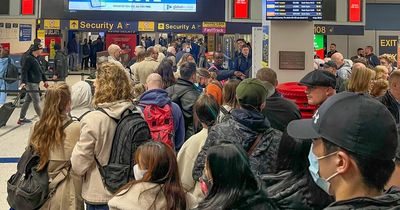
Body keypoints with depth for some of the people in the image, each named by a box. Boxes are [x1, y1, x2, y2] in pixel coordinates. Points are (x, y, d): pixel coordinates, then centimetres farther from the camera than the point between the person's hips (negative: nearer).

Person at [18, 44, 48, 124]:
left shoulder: (36, 59, 13)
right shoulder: (29, 58, -15)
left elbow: (40, 71, 21)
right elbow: (24, 70, -20)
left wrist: (44, 80, 20)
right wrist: (23, 82, -28)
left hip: (35, 83, 9)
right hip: (31, 83, -9)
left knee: (28, 100, 14)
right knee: (37, 101, -6)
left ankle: (21, 118, 22)